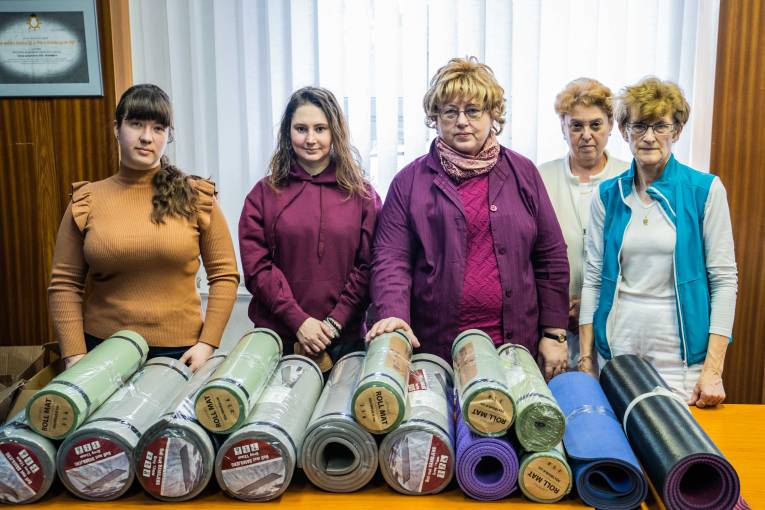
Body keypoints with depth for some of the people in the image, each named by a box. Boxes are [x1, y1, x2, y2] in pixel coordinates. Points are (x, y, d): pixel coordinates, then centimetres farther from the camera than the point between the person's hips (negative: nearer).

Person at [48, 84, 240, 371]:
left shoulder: (195, 197, -2)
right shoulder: (87, 201, 0)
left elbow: (224, 275, -2)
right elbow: (64, 285, 1)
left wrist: (207, 343, -8)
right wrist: (75, 356, -6)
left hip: (179, 349, -1)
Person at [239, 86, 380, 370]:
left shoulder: (361, 194, 4)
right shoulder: (264, 194, 3)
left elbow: (368, 266, -1)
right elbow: (256, 266, -4)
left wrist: (335, 323, -11)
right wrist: (299, 320, -12)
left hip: (345, 339, 0)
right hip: (278, 337, 0)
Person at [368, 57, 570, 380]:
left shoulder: (522, 173, 9)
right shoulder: (410, 180, 4)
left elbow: (551, 257, 9)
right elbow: (391, 258, -2)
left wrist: (554, 333, 5)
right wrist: (394, 314, -20)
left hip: (516, 343, 2)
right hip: (435, 347, -1)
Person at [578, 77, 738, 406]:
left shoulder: (705, 190, -4)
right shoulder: (607, 195, 3)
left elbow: (724, 280, -5)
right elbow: (593, 277, 5)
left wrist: (714, 369, -10)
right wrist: (585, 356, 2)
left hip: (680, 352, -2)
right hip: (617, 345, 2)